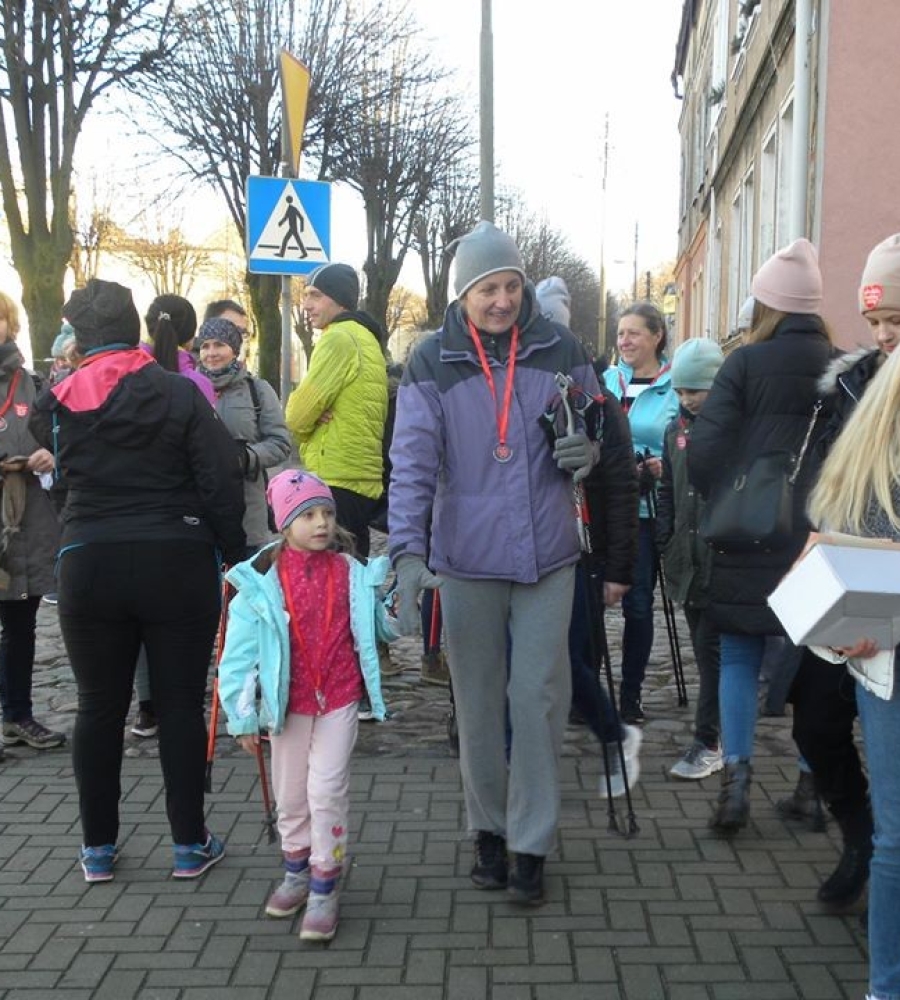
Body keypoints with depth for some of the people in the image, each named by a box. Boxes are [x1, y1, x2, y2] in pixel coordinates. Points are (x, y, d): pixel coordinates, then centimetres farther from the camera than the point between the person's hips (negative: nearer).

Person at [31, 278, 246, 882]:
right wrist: (233, 553, 2)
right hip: (177, 563, -2)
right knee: (181, 705, 7)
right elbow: (220, 481, -7)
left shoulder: (58, 402, 2)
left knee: (100, 707, 12)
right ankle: (190, 844, 15)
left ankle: (98, 848, 22)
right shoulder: (179, 393, -6)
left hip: (88, 565, 2)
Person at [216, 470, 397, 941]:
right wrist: (243, 717, -5)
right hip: (288, 704, 1)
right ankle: (297, 872, 38)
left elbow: (380, 628, 9)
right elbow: (240, 650, -7)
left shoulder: (352, 573, -4)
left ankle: (324, 890, 11)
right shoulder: (263, 580, -10)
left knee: (328, 790, -4)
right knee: (290, 795, 15)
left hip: (339, 700, 0)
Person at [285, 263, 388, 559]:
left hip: (335, 482, -10)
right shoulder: (366, 338, 19)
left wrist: (303, 433, 7)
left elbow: (299, 413, -14)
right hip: (365, 481, 10)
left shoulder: (339, 338, -11)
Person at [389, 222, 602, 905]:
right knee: (479, 701, 11)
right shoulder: (433, 362, -4)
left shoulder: (560, 349, 1)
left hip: (547, 555, 0)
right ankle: (489, 829, 29)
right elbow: (413, 461, -11)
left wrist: (588, 451, -11)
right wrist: (408, 553, -23)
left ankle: (532, 844, 13)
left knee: (538, 697, 0)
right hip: (467, 558, 0)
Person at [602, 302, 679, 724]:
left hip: (645, 508, -3)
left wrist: (666, 467, -18)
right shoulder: (606, 381, 11)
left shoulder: (675, 389, -1)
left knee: (638, 602, 3)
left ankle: (631, 695, 17)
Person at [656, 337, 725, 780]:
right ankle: (717, 731, 23)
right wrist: (665, 544, 9)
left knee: (711, 649, -5)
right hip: (687, 561, 6)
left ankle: (707, 743, 1)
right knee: (704, 649, 12)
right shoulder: (676, 430, 12)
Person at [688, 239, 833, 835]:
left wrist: (723, 505, 6)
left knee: (739, 658, 9)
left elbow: (705, 451, -11)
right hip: (822, 540, 3)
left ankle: (737, 775, -1)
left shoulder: (747, 363, -7)